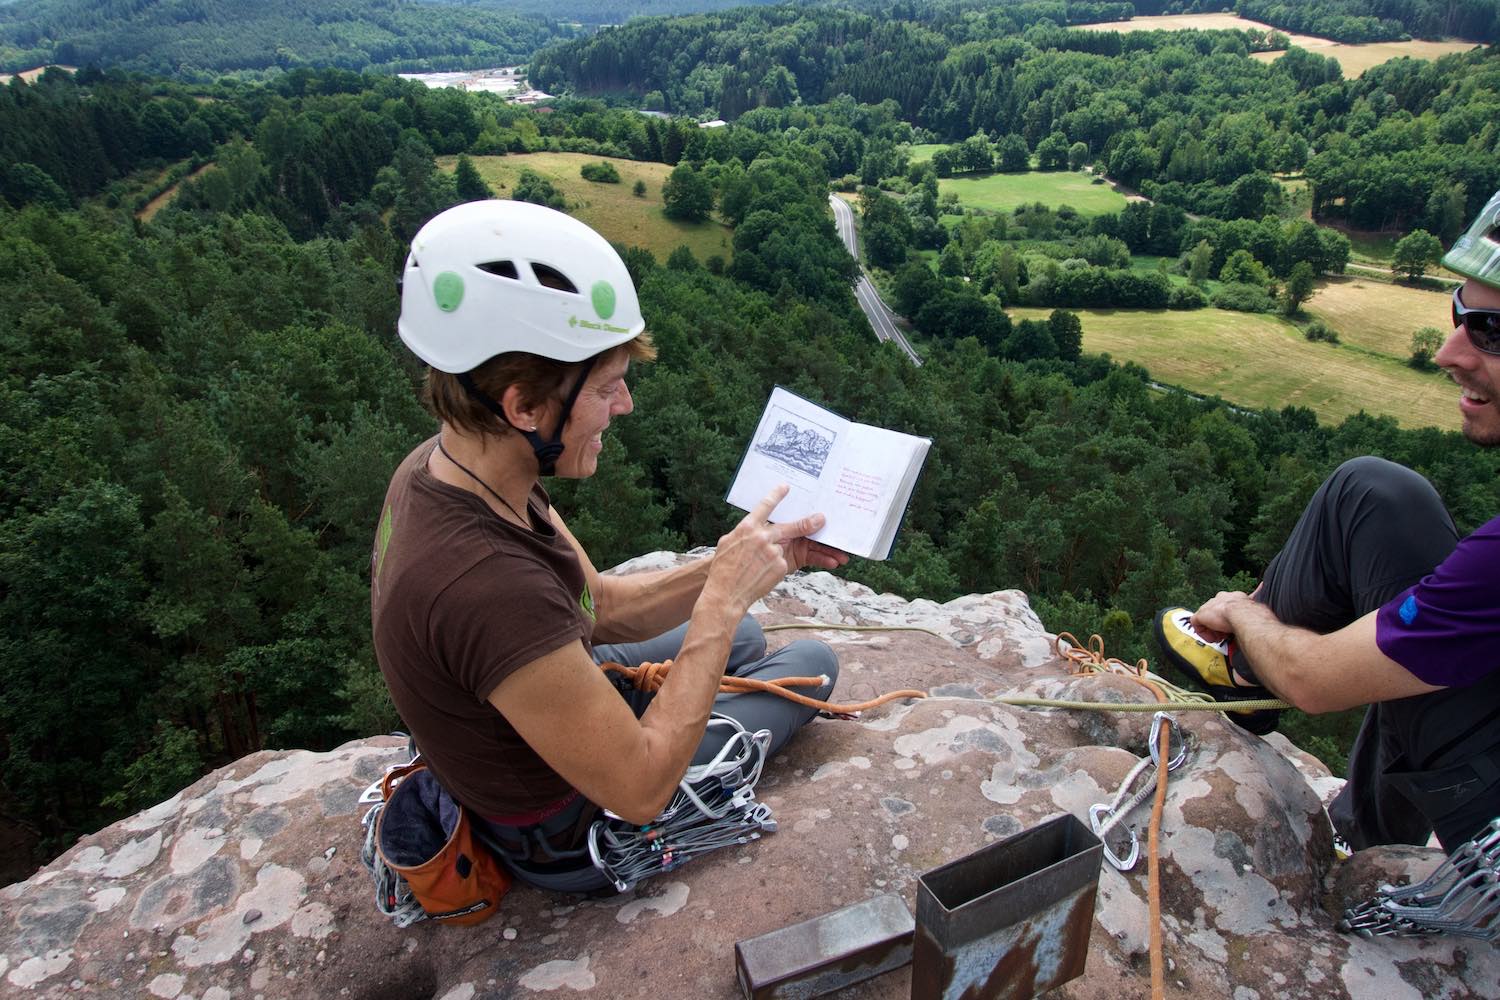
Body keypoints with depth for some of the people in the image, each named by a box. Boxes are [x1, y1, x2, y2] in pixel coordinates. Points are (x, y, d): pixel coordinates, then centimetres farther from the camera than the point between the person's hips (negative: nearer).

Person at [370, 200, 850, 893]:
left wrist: (734, 566, -15)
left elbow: (604, 605, -4)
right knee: (812, 664, 8)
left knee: (743, 636, 23)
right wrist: (722, 601, -29)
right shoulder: (487, 582, -43)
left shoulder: (443, 464, -14)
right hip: (569, 835, -7)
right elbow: (641, 790, -33)